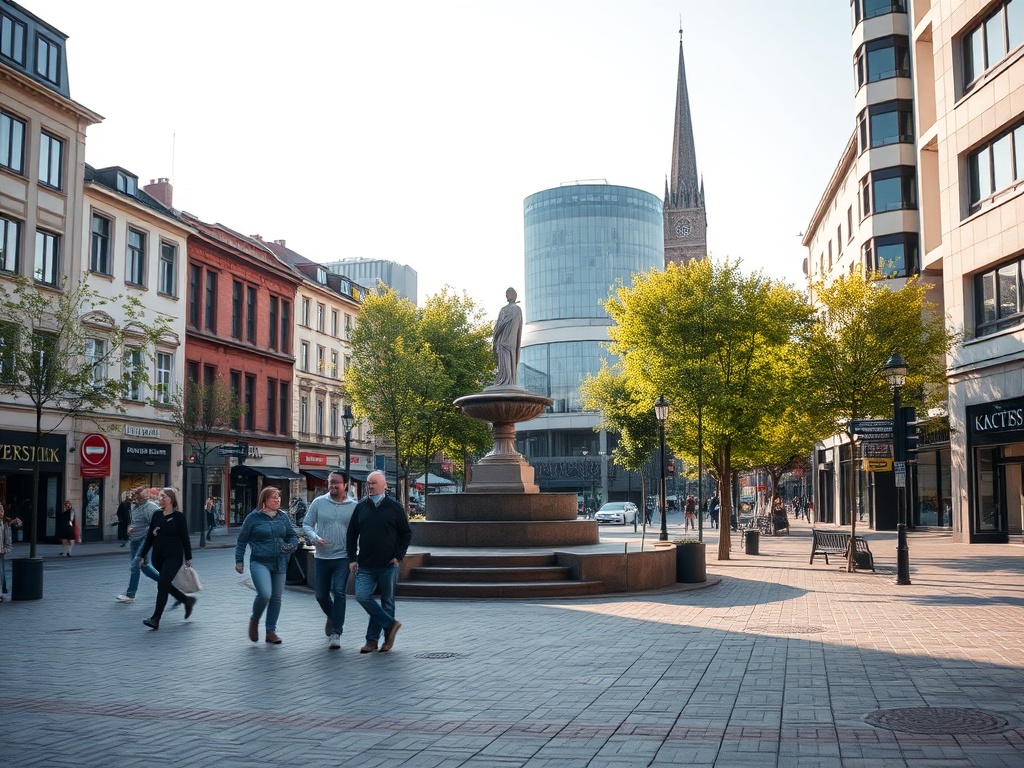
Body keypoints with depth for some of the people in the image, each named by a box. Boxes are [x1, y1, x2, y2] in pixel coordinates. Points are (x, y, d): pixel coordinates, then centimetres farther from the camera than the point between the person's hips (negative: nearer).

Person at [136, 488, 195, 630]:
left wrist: (188, 558, -2)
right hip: (158, 557, 6)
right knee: (165, 585, 13)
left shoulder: (179, 516, -5)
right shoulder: (157, 515, 8)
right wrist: (142, 555, 9)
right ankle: (187, 600, 36)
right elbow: (149, 537, 12)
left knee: (162, 585, -14)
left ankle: (155, 619, -13)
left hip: (173, 556, -6)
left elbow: (185, 538, -2)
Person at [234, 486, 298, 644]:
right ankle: (254, 621, 9)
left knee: (276, 597, 6)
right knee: (265, 594, -20)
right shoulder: (254, 517, -3)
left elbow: (293, 536, 18)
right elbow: (241, 540, 3)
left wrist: (290, 546, -3)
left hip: (280, 564, 5)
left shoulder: (283, 517, 9)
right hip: (260, 562, -5)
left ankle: (271, 631, 20)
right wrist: (239, 561, 1)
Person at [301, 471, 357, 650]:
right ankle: (332, 617, 42)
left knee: (338, 592, -16)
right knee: (321, 595, 10)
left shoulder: (354, 506, 0)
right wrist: (315, 538, -13)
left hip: (343, 557, -2)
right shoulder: (318, 502, 2)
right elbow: (307, 524, 6)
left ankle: (336, 633, -9)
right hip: (322, 557, 2)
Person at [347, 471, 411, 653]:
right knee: (362, 596, -12)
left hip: (388, 565, -2)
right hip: (365, 566, 2)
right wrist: (352, 559, 5)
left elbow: (406, 533, 4)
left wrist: (398, 556, -4)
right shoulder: (361, 507, 7)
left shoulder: (394, 507, 0)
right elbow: (352, 534, 12)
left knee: (387, 602, 5)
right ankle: (390, 624, 4)